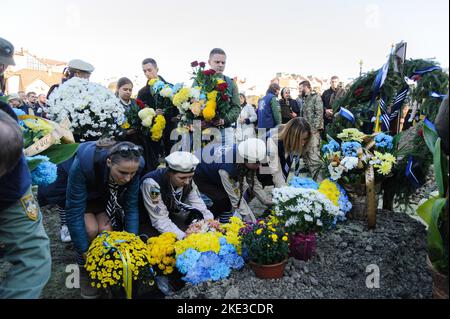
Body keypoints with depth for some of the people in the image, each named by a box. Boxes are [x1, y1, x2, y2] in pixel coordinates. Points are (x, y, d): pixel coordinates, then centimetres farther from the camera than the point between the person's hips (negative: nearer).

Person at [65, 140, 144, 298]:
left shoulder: (134, 165, -31)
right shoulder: (84, 163, -41)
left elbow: (131, 206, -21)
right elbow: (74, 211, -34)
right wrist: (86, 253, -30)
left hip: (106, 194, 2)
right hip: (79, 194, -2)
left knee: (106, 229, -21)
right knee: (91, 229, -25)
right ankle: (84, 271, 2)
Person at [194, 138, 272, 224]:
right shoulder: (226, 167, -42)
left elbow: (254, 182, -9)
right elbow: (235, 197, -35)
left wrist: (269, 203, -10)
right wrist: (253, 222, -31)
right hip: (201, 178, -7)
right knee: (225, 199, -25)